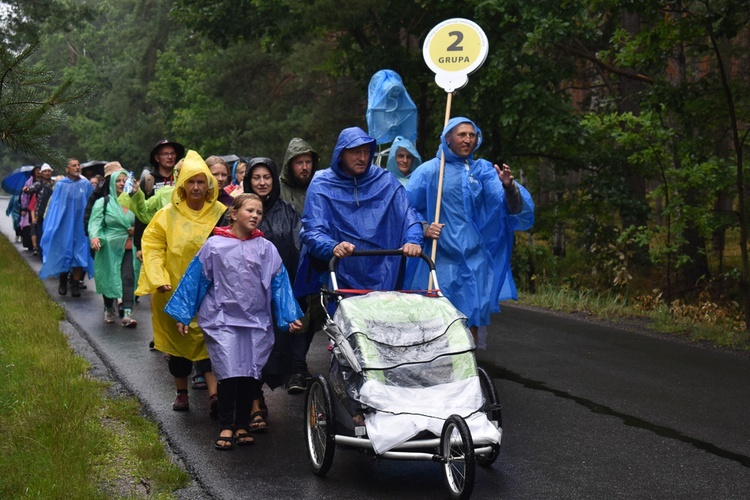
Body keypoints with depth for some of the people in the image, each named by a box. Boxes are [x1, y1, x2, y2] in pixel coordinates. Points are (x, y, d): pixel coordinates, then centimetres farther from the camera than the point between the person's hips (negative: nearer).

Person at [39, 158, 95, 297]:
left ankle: (75, 284, 7)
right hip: (64, 224, 0)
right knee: (63, 252, 5)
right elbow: (54, 205, 1)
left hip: (80, 225, 1)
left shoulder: (86, 185, 1)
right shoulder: (60, 185, -1)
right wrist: (51, 225, -4)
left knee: (79, 253, -1)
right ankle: (63, 283, 20)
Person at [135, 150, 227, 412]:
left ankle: (214, 392, -15)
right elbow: (152, 247, -3)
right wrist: (158, 280, -16)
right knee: (178, 340, 10)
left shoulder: (221, 214, 1)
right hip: (175, 290, 1)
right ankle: (182, 393, 23)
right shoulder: (167, 215, 0)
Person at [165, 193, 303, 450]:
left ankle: (242, 425, 19)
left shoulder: (266, 248, 4)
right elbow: (195, 279, 4)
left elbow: (279, 283, 7)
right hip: (223, 319, -2)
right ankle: (226, 426, 5)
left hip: (257, 321, 2)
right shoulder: (215, 245, -1)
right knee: (229, 373, -8)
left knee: (250, 374, 5)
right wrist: (182, 315, 4)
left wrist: (290, 317, 1)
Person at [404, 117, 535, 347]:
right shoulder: (429, 170, 1)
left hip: (474, 257, 3)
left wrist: (509, 187, -25)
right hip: (439, 257, -2)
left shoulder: (484, 170, 8)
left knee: (472, 318, 3)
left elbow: (510, 207, -5)